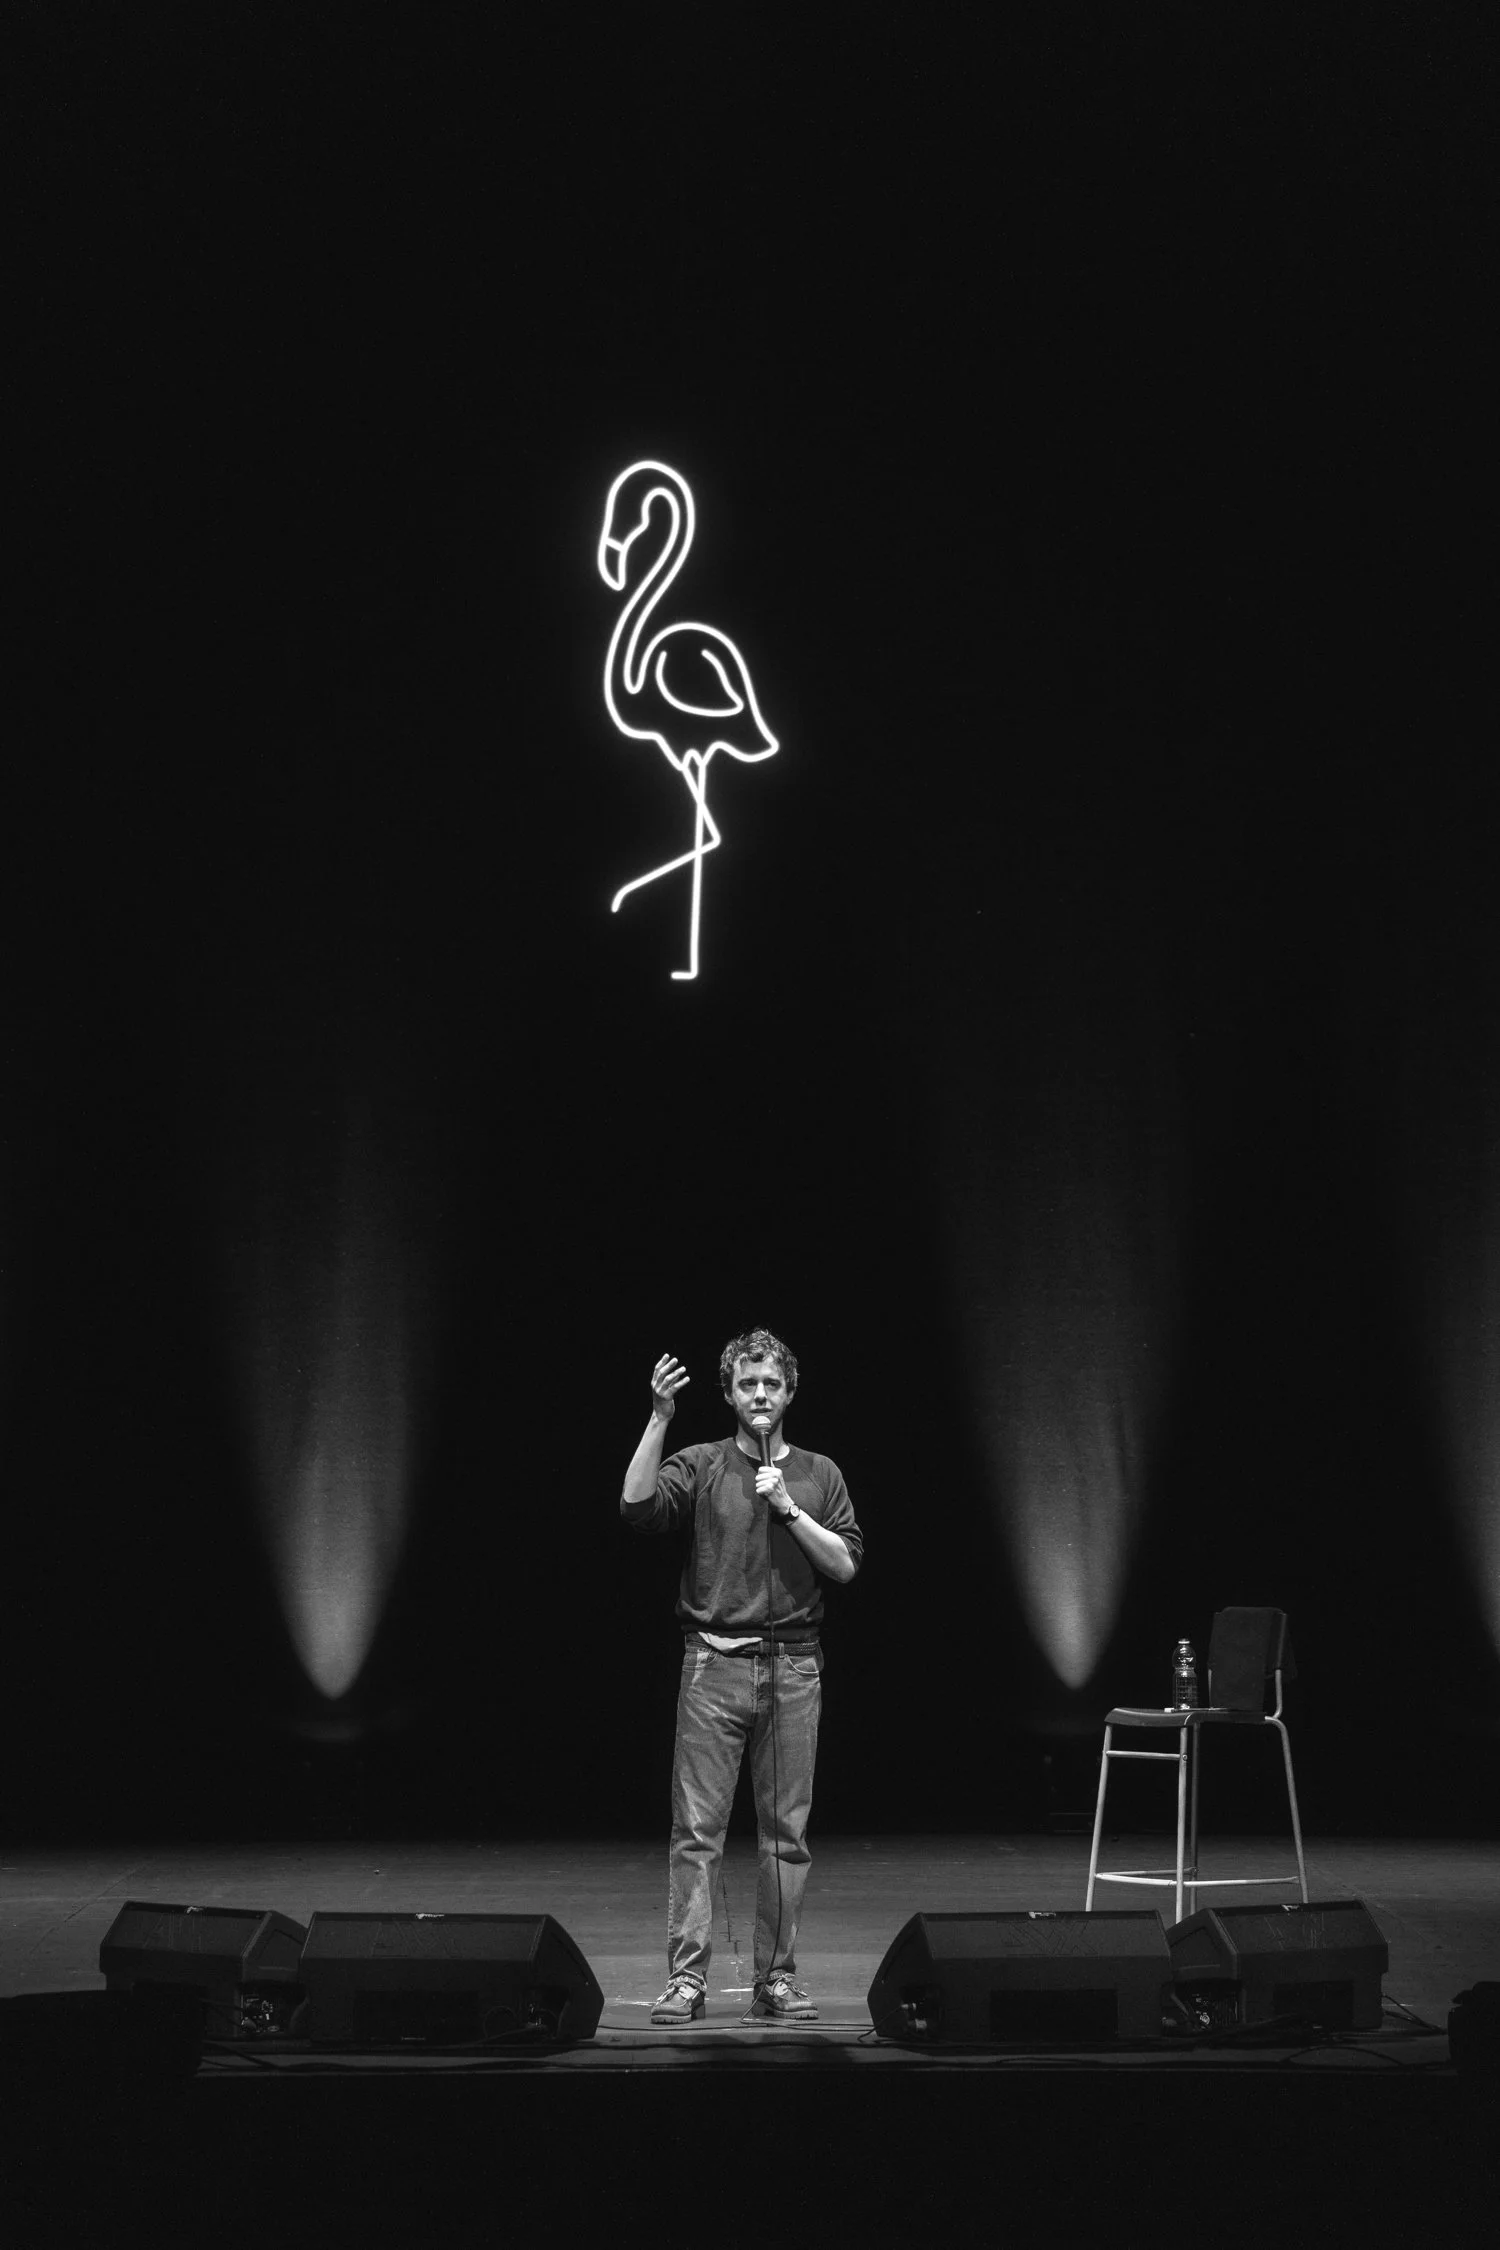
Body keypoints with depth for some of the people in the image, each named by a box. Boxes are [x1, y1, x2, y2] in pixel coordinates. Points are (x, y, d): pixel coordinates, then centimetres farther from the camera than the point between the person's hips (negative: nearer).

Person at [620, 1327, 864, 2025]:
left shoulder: (818, 1474, 11)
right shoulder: (700, 1467, 5)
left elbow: (845, 1564, 3)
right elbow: (637, 1505, -14)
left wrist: (788, 1510, -8)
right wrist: (659, 1418, -18)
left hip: (793, 1665, 2)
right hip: (715, 1663, -2)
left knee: (786, 1831, 5)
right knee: (696, 1827, -5)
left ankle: (777, 1979, 12)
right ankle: (686, 1976, -2)